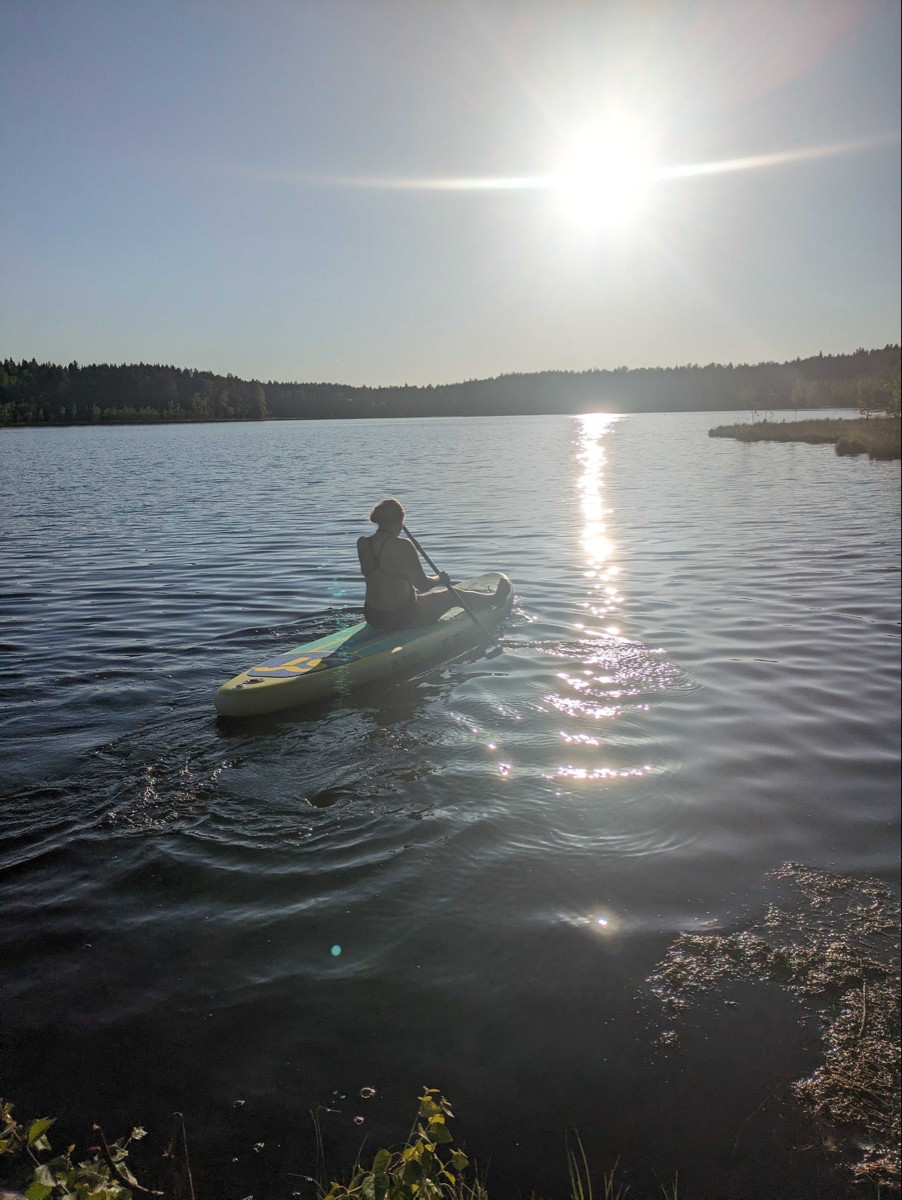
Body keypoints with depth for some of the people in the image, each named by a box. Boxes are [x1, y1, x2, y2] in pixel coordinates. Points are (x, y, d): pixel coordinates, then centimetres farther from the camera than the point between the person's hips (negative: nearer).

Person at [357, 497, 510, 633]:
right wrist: (440, 578, 4)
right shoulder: (402, 545, -21)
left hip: (372, 617, 7)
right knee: (453, 595, 17)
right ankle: (494, 599, 45)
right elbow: (422, 584, -17)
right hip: (401, 617, -7)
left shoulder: (362, 544, -3)